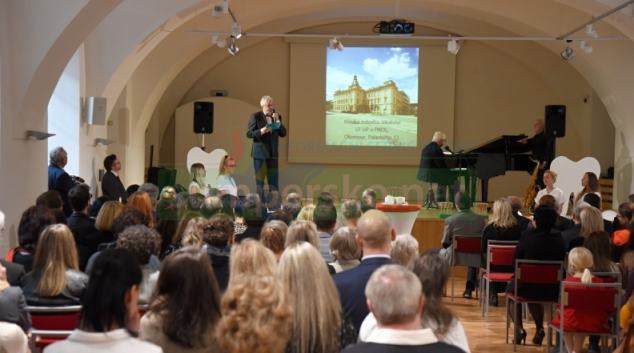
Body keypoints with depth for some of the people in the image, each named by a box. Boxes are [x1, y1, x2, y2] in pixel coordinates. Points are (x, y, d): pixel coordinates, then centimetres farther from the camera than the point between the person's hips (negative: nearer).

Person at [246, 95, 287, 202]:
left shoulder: (277, 117, 10)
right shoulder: (255, 116, -3)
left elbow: (283, 134, 3)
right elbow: (249, 134, -7)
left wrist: (278, 120, -8)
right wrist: (261, 131, -22)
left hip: (273, 153, 4)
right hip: (260, 153, -4)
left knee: (274, 181, 4)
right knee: (259, 180, 2)